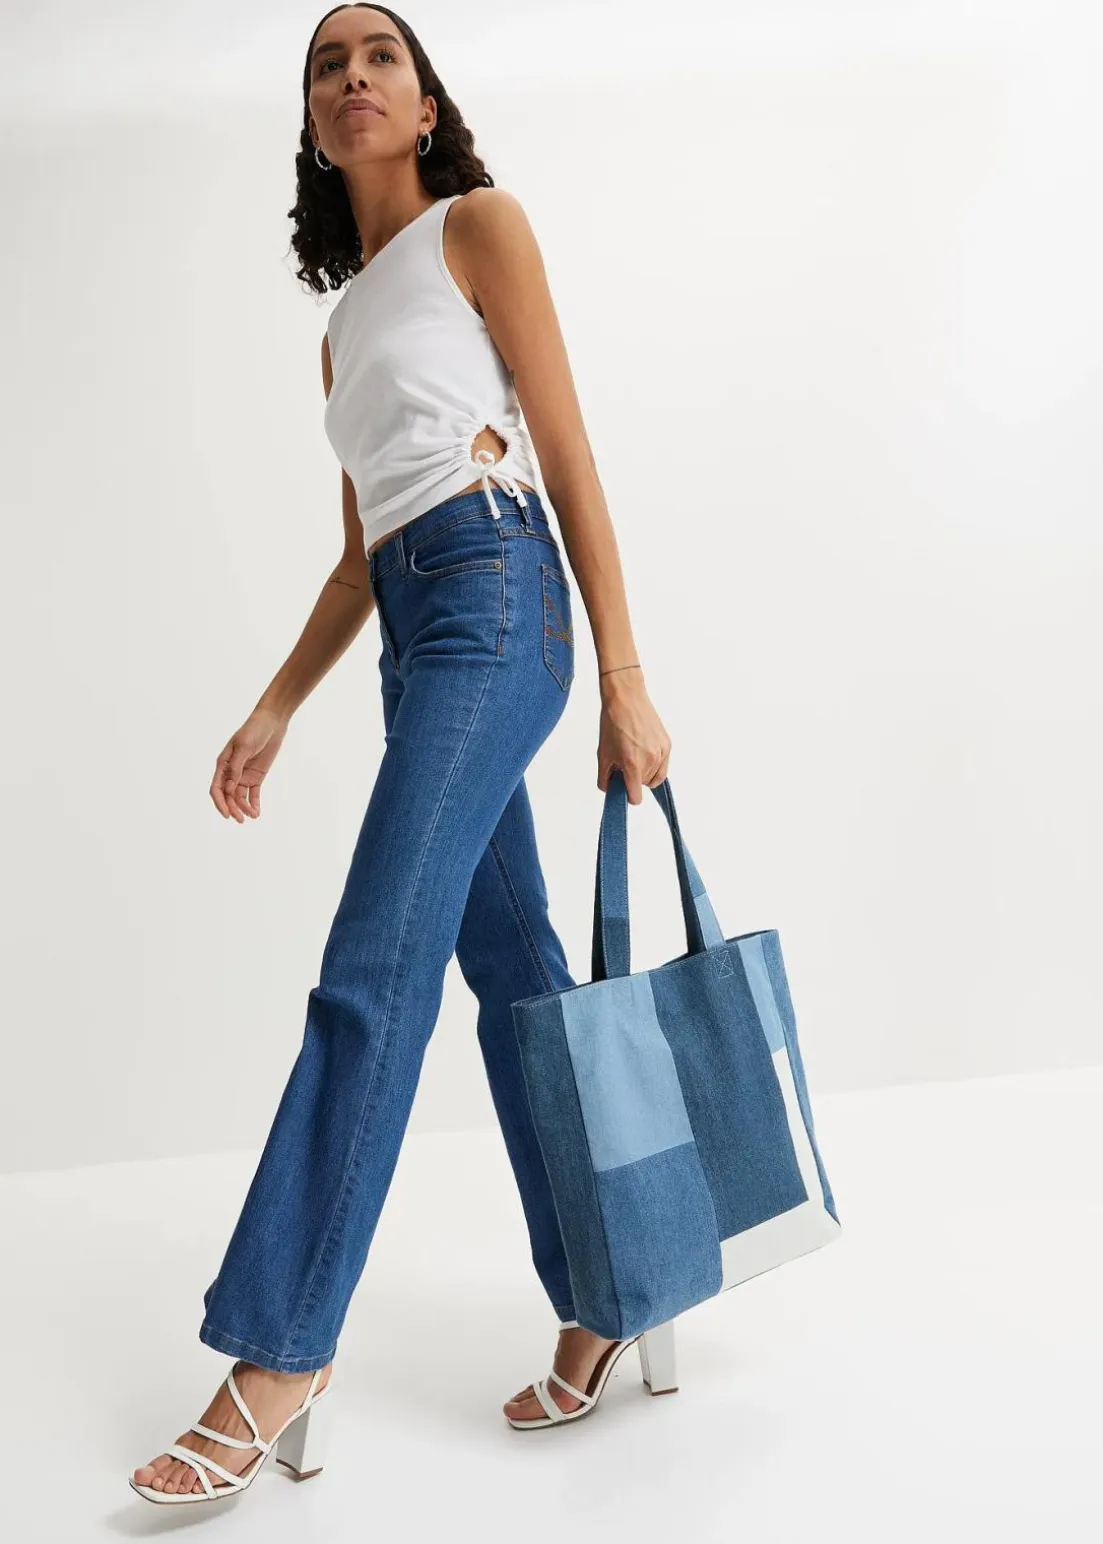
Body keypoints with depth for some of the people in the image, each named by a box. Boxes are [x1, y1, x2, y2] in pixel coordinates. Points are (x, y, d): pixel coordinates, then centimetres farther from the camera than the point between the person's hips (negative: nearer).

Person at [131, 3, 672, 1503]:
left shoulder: (477, 224, 5)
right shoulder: (345, 328, 25)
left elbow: (570, 458, -3)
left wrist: (625, 678, -9)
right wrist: (275, 707, 18)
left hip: (493, 600, -8)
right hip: (412, 636, 8)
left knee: (372, 972, -13)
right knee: (513, 972, 5)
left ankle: (278, 1349, -8)